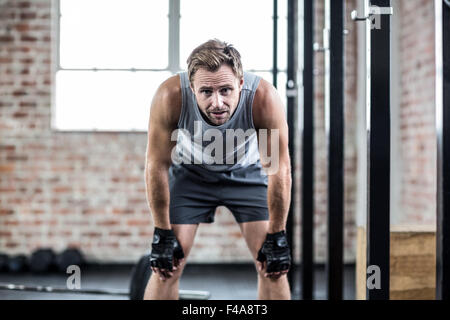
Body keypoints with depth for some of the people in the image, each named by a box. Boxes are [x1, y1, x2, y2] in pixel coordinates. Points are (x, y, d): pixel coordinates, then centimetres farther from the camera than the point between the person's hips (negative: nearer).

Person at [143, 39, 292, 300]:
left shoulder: (265, 98, -36)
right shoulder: (170, 97, -35)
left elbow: (278, 169, -24)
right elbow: (157, 165, -22)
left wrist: (277, 237, -19)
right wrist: (162, 234, -17)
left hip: (247, 172, 0)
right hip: (190, 173, 0)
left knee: (274, 267, -7)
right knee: (166, 267, -7)